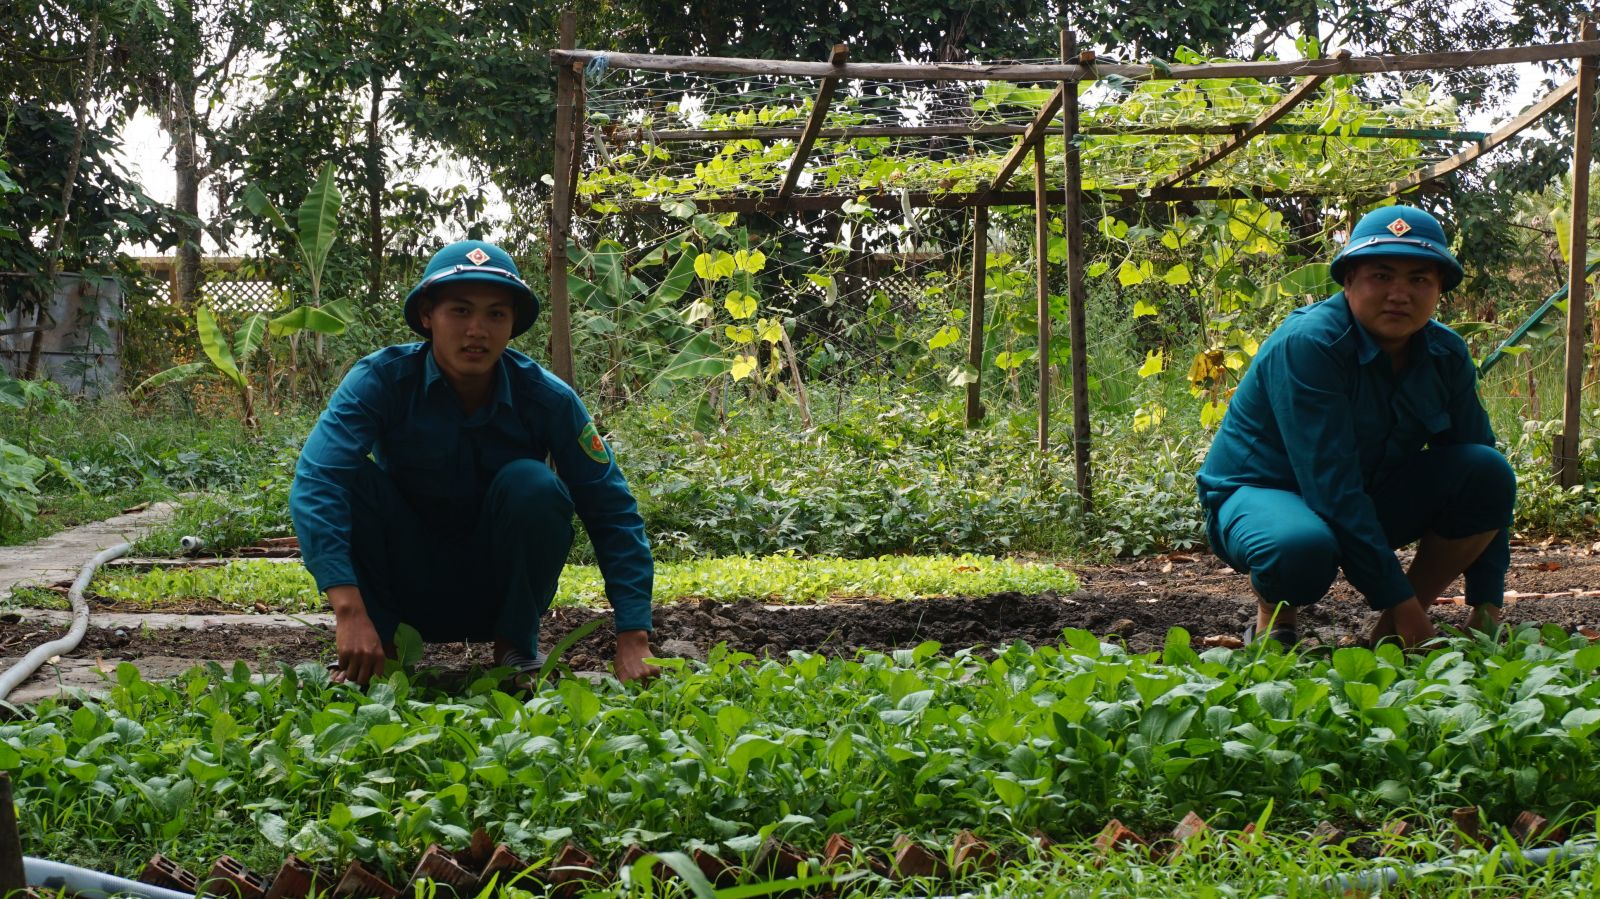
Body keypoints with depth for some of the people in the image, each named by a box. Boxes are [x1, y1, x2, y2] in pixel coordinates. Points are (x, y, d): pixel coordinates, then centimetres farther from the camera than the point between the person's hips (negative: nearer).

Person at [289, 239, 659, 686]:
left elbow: (612, 511, -17)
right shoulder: (382, 379, -19)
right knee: (353, 476, -25)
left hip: (503, 593, 1)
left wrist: (632, 640, -27)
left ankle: (517, 646, -8)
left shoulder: (547, 397, -16)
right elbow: (314, 482, -32)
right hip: (409, 594, 0)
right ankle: (380, 644, -12)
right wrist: (349, 612, -46)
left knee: (531, 483, -27)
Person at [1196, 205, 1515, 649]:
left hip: (1370, 502, 6)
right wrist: (1399, 600, -30)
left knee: (1489, 470, -17)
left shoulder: (1445, 355, -4)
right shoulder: (1307, 343, -25)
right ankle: (1274, 611, -4)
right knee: (1303, 547, -42)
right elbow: (1329, 483, -30)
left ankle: (1393, 631, -5)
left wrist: (1487, 604, -10)